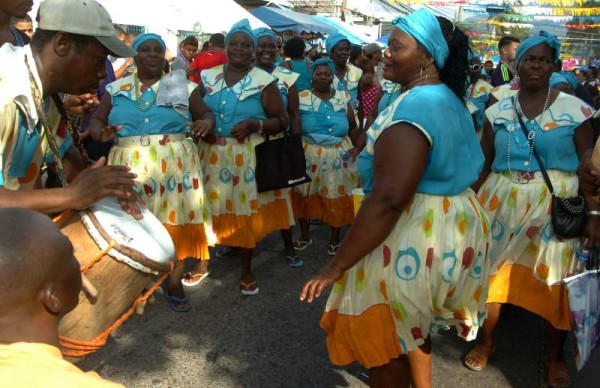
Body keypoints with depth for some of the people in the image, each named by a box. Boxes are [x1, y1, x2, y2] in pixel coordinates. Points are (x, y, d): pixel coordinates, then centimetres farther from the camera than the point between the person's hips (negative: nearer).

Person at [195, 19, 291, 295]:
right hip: (212, 154, 3)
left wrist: (254, 124, -19)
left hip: (248, 156, -3)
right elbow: (190, 108, 15)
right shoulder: (208, 77, 7)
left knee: (247, 211, 5)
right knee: (213, 209, 6)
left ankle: (246, 270, 22)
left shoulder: (264, 81, -4)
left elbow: (282, 120, -3)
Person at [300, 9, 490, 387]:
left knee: (383, 341, 10)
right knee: (414, 326, 28)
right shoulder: (450, 101, 9)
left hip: (414, 239, -10)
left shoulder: (412, 107, -24)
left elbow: (387, 198, -31)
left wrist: (337, 266, -27)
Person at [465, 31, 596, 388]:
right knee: (492, 272, 9)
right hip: (501, 201, 2)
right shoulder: (498, 111, 5)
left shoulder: (575, 109, -1)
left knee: (555, 280, 6)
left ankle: (556, 355, 30)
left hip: (556, 205, -1)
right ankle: (486, 341, 32)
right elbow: (483, 162, 7)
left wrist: (593, 213, -10)